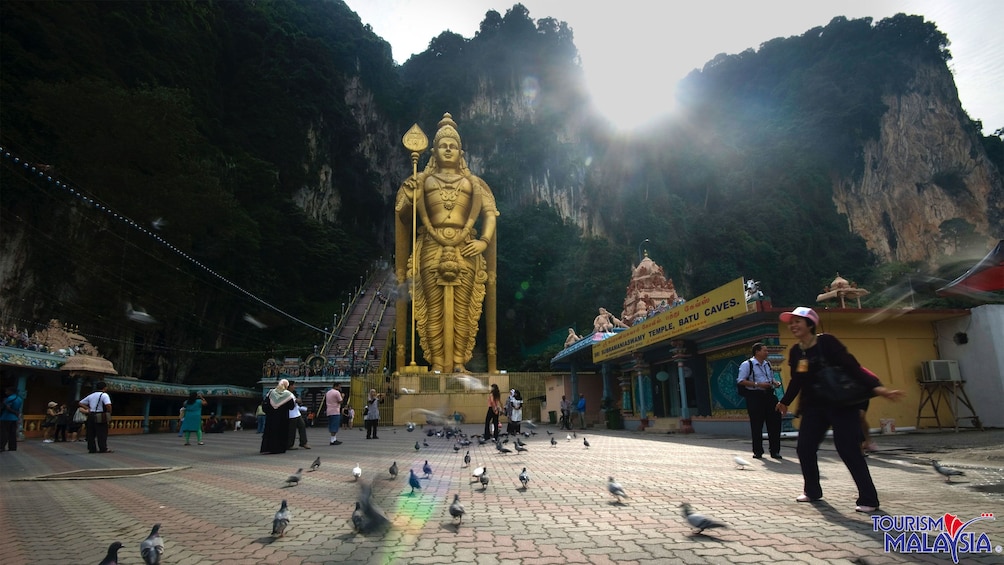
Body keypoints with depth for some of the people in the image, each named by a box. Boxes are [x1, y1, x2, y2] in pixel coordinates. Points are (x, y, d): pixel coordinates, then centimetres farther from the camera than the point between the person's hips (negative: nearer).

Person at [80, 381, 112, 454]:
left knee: (91, 433, 11)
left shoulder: (91, 395, 13)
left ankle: (91, 448, 14)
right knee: (102, 433, -1)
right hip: (101, 417, -7)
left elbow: (81, 403, 19)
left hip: (91, 415, 7)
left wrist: (88, 409, 11)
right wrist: (109, 414, -8)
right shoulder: (104, 395, -9)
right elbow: (108, 405, -23)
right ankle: (103, 448, 0)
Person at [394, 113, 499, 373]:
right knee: (434, 310, -4)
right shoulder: (421, 181, 17)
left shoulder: (473, 183, 20)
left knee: (462, 310, -3)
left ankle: (459, 362, 2)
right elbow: (402, 216, 12)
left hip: (465, 251, 1)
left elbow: (490, 213, 13)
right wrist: (401, 265, 4)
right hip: (432, 251, -1)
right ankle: (437, 364, 0)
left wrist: (484, 241, -6)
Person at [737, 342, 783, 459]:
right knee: (757, 425, 0)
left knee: (774, 422, 2)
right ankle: (757, 451, 11)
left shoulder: (768, 364, 17)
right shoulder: (747, 364, -6)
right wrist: (757, 384, -19)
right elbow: (740, 381, -12)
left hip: (769, 395, 6)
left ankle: (775, 451, 12)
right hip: (755, 396, -6)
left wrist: (775, 383, 6)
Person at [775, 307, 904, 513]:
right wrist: (785, 401, 27)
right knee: (804, 449, 3)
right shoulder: (795, 351, 3)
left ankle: (868, 499, 4)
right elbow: (796, 381, 16)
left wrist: (875, 386, -32)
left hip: (841, 404, -6)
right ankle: (812, 491, 21)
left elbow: (851, 365, -20)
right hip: (813, 407, 6)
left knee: (849, 451, -9)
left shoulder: (826, 341, -14)